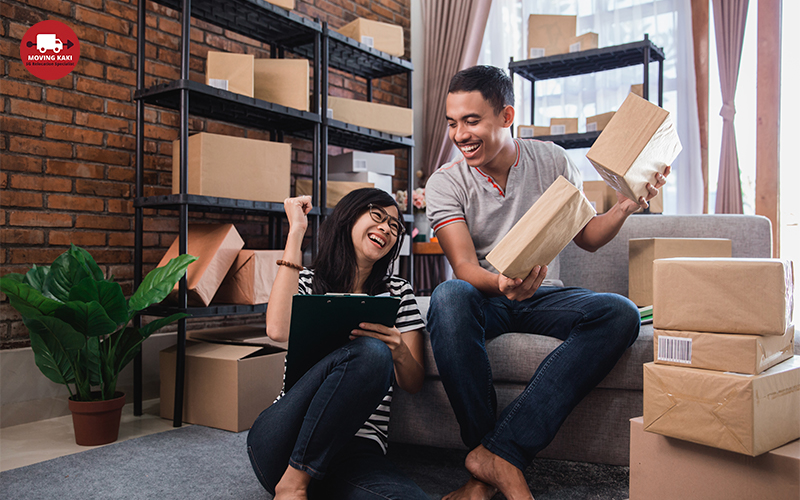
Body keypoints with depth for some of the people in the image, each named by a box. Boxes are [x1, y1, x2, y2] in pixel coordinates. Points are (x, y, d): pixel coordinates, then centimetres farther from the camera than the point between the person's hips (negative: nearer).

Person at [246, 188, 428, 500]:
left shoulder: (397, 292, 19)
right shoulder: (308, 281, 13)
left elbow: (413, 384, 11)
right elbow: (278, 331, -12)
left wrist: (399, 352, -15)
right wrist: (296, 231, -4)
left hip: (359, 450, 2)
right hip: (283, 441, -1)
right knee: (370, 352, -30)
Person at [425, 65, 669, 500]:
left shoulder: (551, 161, 1)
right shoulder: (446, 182, -6)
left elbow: (586, 237, 10)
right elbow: (464, 267, -17)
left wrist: (625, 206, -10)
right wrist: (501, 284, -39)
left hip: (542, 295, 2)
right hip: (484, 298, -2)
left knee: (620, 313, -28)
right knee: (449, 296, -37)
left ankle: (497, 452, -32)